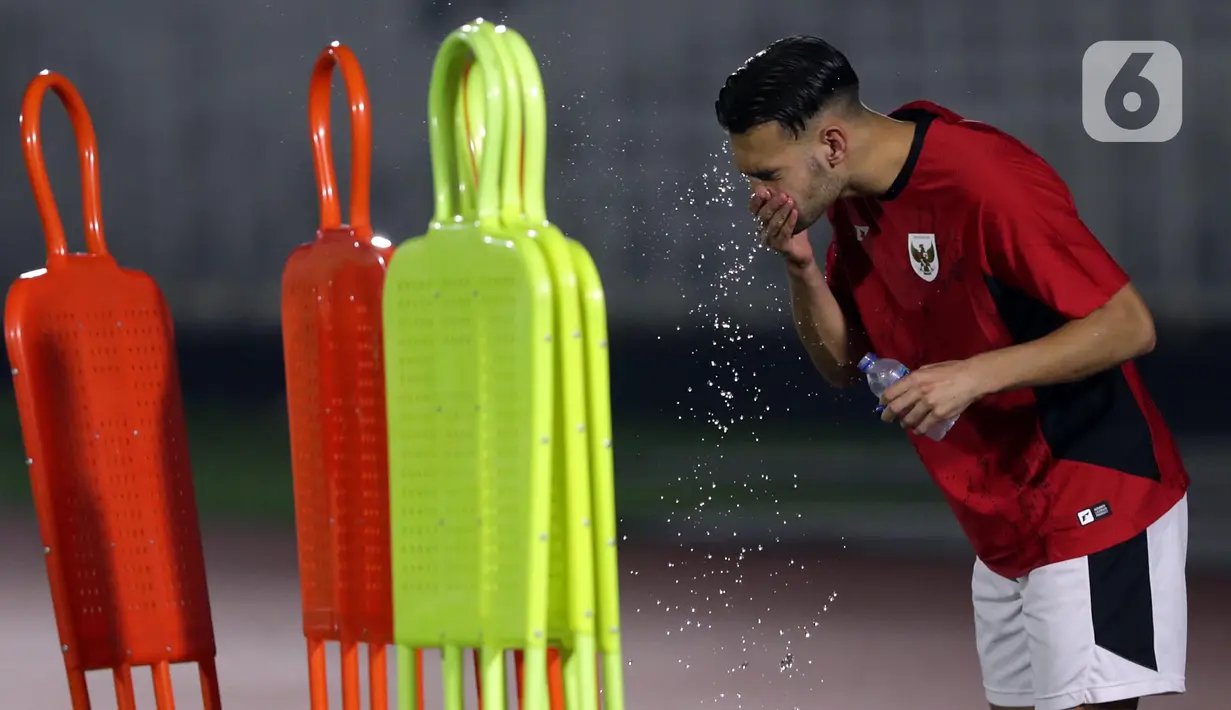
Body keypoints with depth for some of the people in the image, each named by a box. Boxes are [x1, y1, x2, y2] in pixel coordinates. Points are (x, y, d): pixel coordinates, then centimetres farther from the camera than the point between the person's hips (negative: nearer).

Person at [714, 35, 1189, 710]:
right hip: (1004, 527, 9)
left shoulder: (984, 179, -23)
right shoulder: (856, 201, 5)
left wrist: (975, 375, -28)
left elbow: (1129, 325, -21)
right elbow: (842, 363, 11)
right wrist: (802, 267, -8)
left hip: (1093, 510, -9)